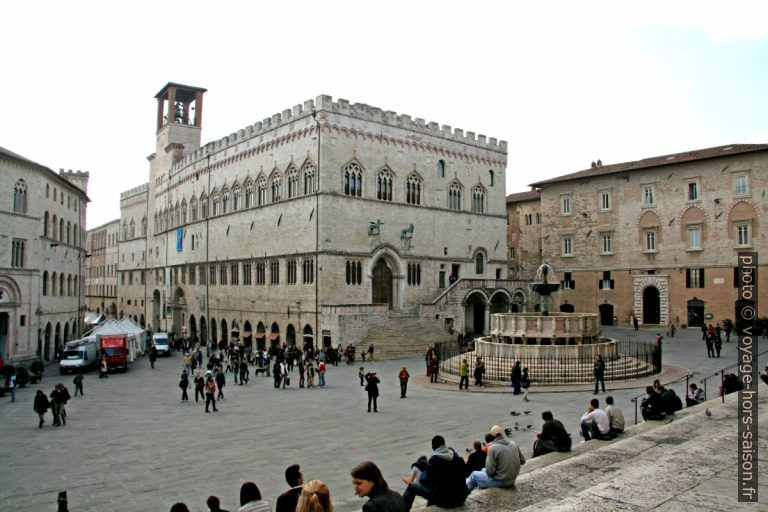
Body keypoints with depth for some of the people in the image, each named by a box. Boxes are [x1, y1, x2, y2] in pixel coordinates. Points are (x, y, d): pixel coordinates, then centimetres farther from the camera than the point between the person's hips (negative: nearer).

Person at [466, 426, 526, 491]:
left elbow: (490, 471, -21)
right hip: (512, 481, 7)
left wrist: (485, 470, 1)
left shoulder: (493, 448, -20)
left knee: (474, 475, 16)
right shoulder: (514, 444, -3)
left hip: (501, 482, -7)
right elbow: (522, 461, 8)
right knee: (483, 470, 28)